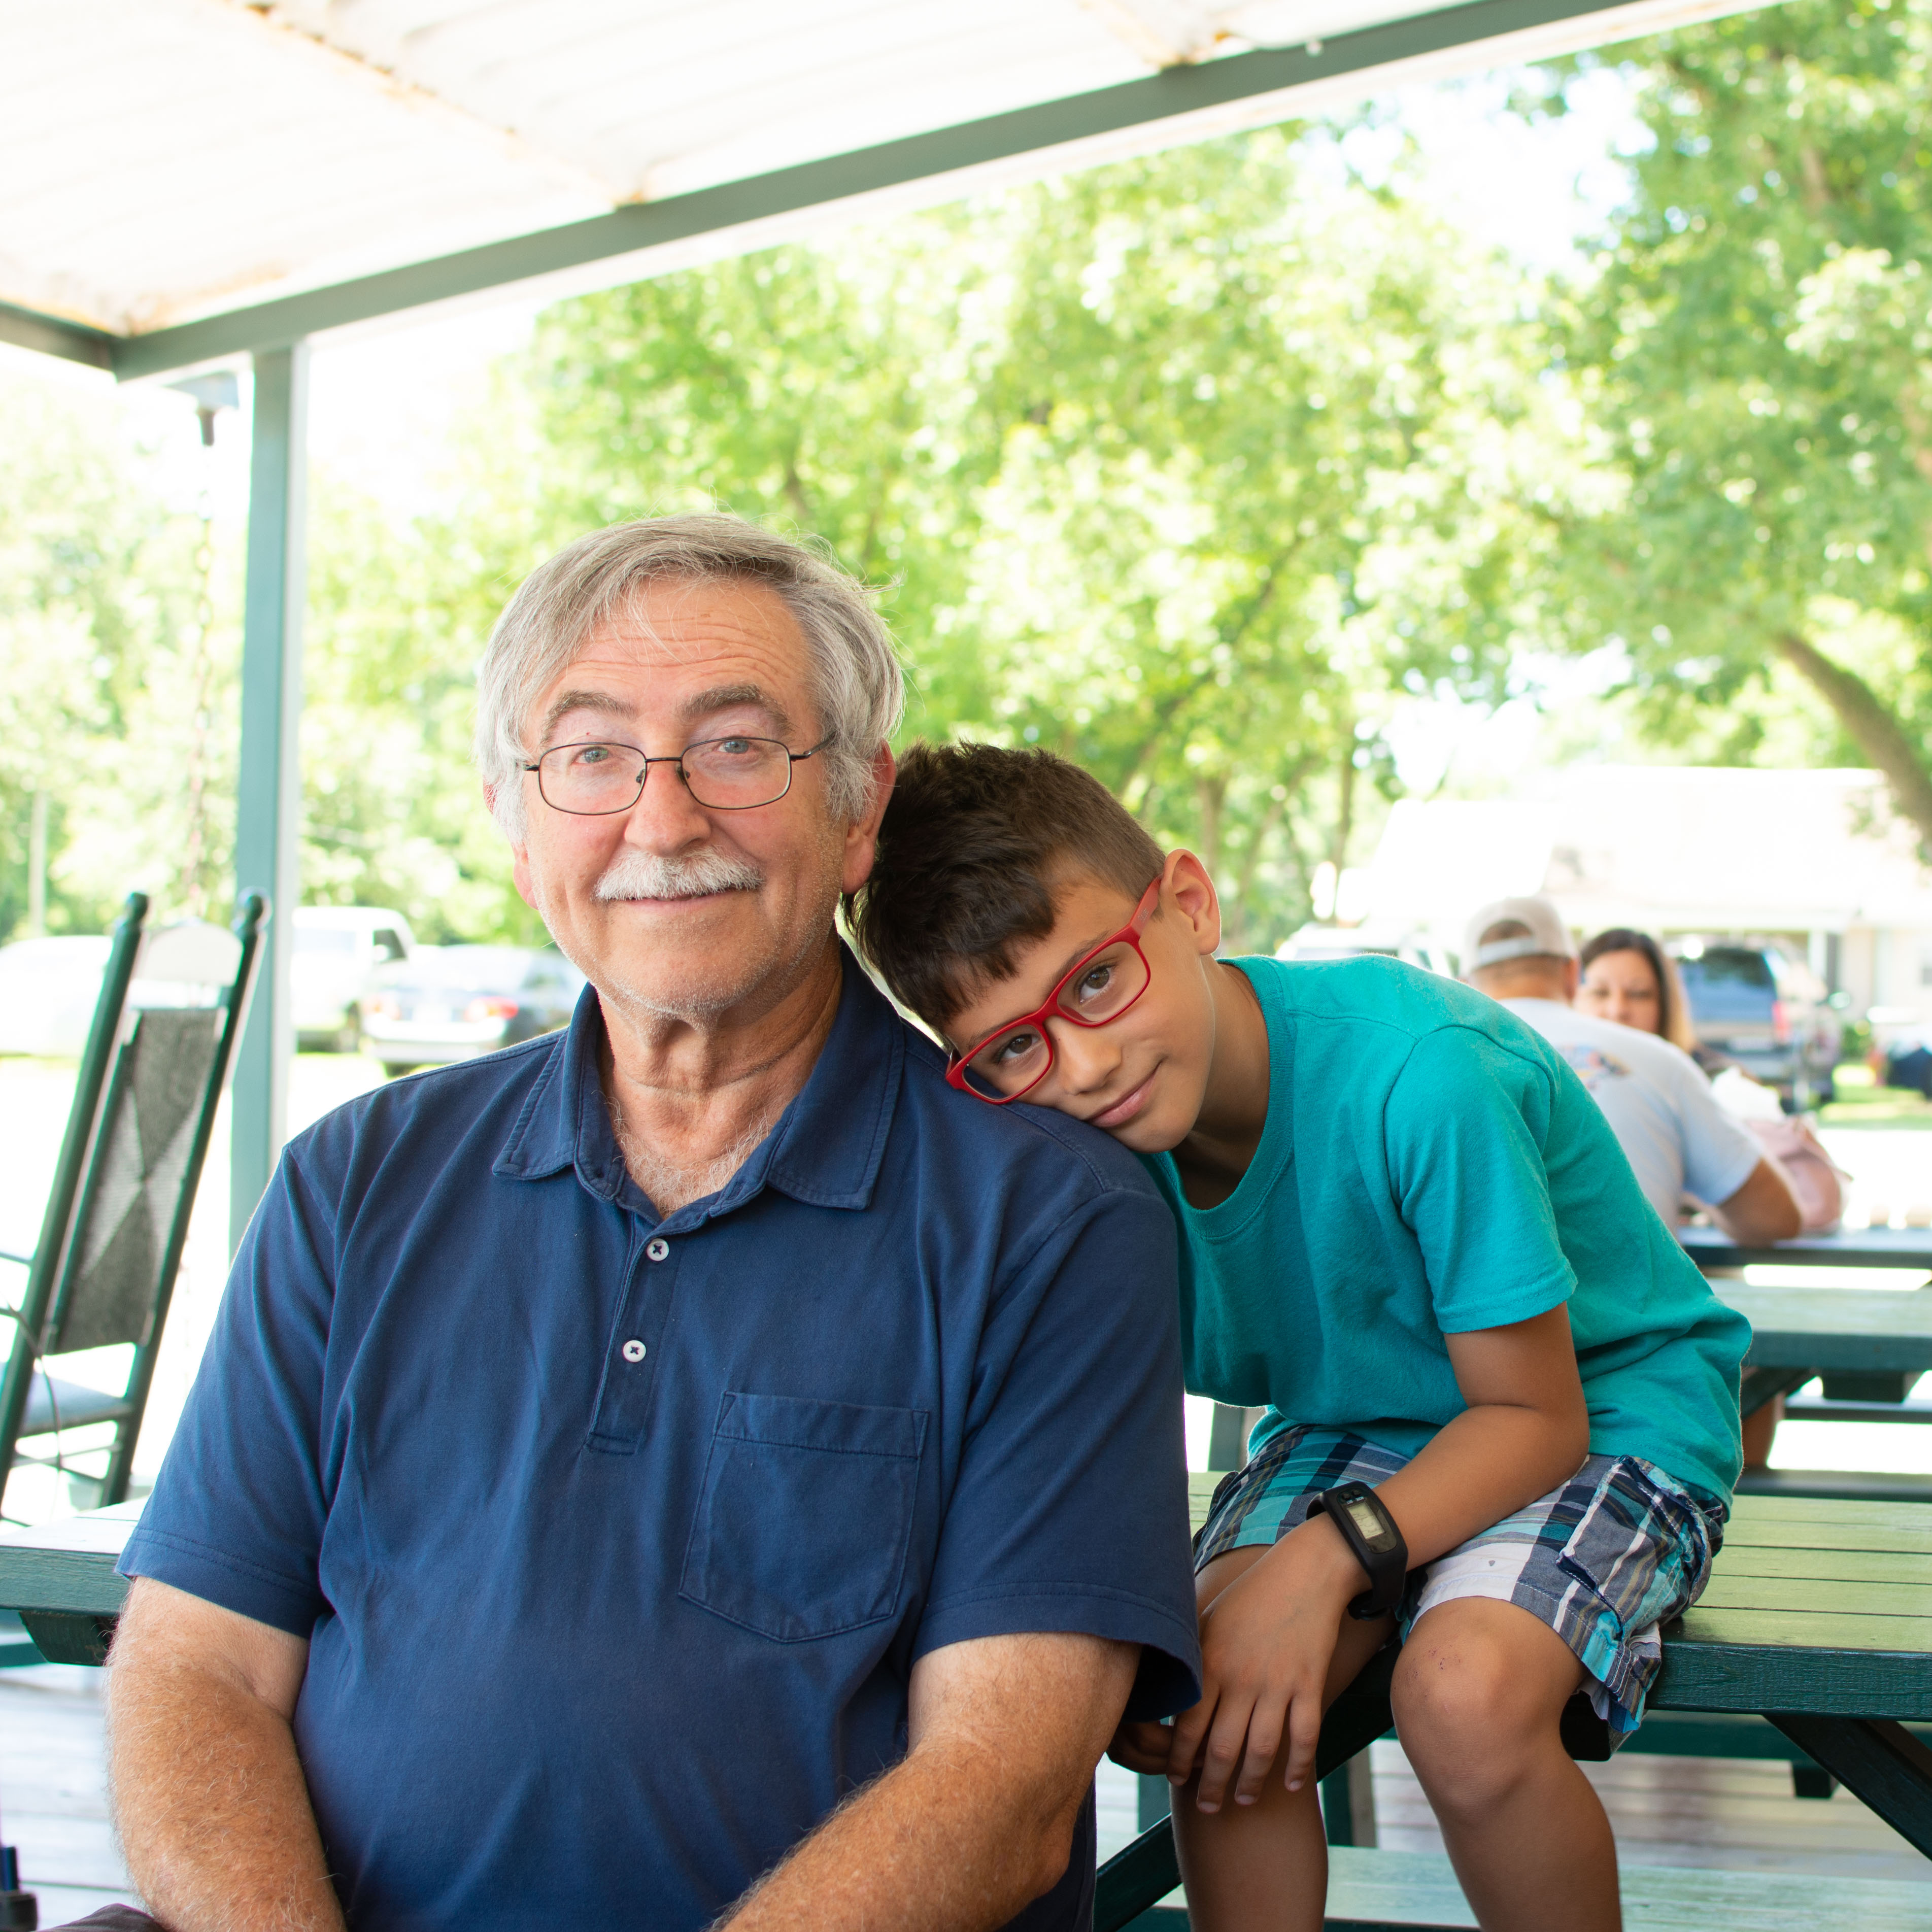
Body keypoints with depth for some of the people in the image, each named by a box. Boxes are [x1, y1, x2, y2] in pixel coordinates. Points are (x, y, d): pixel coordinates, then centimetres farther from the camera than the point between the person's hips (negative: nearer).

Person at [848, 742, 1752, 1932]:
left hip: (1606, 1403, -4)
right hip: (1360, 1411, 5)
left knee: (1464, 1695, -31)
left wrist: (1326, 1558, -36)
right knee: (1223, 1709, -22)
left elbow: (1535, 1415, -23)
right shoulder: (1081, 1154, -16)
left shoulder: (1416, 1077, -33)